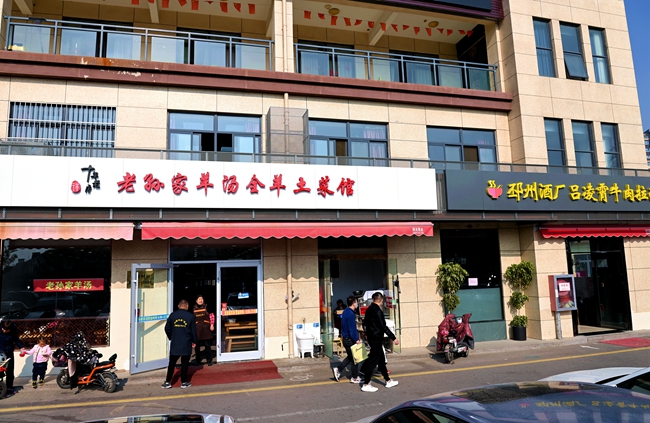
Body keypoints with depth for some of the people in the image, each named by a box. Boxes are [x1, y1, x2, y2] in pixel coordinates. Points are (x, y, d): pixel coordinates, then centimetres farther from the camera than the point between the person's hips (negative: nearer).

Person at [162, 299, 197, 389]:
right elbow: (193, 330, -2)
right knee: (184, 363, 7)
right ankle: (184, 382, 12)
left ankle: (167, 382, 12)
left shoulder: (172, 315, 1)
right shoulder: (191, 316, -5)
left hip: (174, 344, 2)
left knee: (172, 363, 11)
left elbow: (167, 329, 6)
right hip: (186, 344, -2)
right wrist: (194, 341, 10)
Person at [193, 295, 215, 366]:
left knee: (207, 345, 0)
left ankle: (209, 360, 9)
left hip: (206, 328, -2)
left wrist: (212, 325, -5)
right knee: (197, 345, 7)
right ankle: (198, 361, 20)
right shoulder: (194, 308, 7)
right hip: (197, 328, 2)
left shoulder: (206, 306, 0)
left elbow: (211, 316, 1)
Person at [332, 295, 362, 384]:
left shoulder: (345, 312, 9)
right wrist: (356, 340, -18)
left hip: (345, 339, 9)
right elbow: (352, 329, -23)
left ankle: (338, 369, 15)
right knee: (354, 358, 4)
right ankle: (354, 378, 13)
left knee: (350, 357, 21)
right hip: (350, 339, -9)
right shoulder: (351, 314, -21)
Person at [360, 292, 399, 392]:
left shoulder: (369, 309, 8)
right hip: (376, 339, -9)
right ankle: (366, 385, 1)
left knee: (381, 359, 16)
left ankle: (388, 381, 26)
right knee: (373, 360, -3)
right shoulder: (378, 311, -18)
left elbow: (365, 323, 20)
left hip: (370, 337, 9)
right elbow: (383, 327, -21)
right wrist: (393, 338, -18)